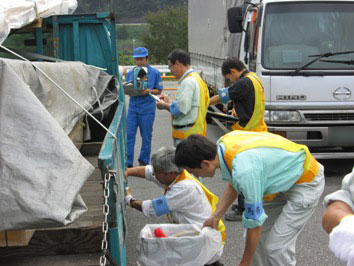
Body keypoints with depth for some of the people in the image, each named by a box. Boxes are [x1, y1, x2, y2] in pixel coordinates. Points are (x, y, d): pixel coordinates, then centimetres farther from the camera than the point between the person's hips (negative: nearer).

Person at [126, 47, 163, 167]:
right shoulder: (130, 73, 10)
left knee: (146, 136, 5)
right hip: (133, 107, 3)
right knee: (129, 135, -2)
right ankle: (128, 162, 3)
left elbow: (159, 90, 3)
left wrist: (149, 91, -16)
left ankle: (144, 161, 19)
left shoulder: (155, 73, 0)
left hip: (147, 109, -3)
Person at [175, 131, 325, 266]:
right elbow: (234, 185, 9)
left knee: (277, 247, -13)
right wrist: (215, 217, 5)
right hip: (284, 179, 9)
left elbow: (255, 222, -25)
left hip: (307, 183, -9)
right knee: (259, 237, 8)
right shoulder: (222, 143, -11)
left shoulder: (245, 170, -36)